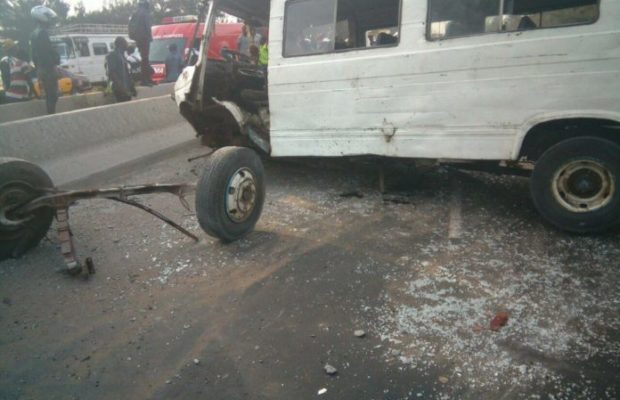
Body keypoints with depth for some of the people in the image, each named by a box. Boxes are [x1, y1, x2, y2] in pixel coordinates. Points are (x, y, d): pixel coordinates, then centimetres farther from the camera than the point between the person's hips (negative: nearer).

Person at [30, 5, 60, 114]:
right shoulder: (43, 32, -15)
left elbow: (35, 53, 19)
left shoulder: (34, 33, 15)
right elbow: (49, 50, -19)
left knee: (48, 95, 14)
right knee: (52, 95, -7)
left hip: (41, 69, 9)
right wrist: (57, 58, 0)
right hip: (48, 69, -9)